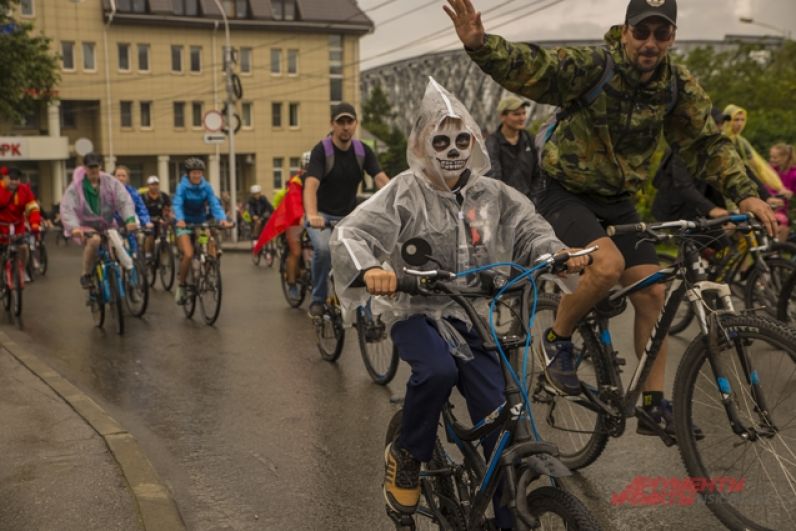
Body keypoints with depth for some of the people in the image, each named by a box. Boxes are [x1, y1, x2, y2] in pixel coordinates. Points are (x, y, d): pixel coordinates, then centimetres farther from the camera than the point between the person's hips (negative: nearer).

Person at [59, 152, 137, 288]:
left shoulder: (111, 183, -5)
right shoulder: (75, 187, -11)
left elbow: (125, 201, -16)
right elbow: (67, 208, -22)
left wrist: (130, 219, -34)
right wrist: (73, 227, -41)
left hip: (107, 226, 3)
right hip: (86, 226, -3)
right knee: (94, 240, -34)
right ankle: (85, 274, -14)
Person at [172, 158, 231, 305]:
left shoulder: (206, 187, -6)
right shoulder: (182, 187, -14)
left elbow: (215, 204, -15)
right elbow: (177, 205, -26)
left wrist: (222, 219, -34)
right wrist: (180, 219, -46)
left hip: (201, 222, 3)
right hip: (185, 224, -3)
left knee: (212, 254, -12)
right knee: (188, 255, -22)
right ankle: (181, 285, 0)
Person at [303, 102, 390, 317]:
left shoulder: (363, 151, -3)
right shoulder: (321, 150, -16)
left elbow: (382, 179, -16)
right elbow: (311, 184, -30)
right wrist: (311, 215, -49)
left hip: (349, 216, 4)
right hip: (323, 215, -4)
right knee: (324, 249, -31)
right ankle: (317, 300, -11)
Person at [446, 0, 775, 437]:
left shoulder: (679, 86, -5)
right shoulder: (592, 66, -21)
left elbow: (707, 144, 1)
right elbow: (526, 68, -31)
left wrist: (744, 194, -10)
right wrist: (479, 43, -50)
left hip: (619, 202, 6)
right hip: (566, 196, -5)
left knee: (652, 294, -2)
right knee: (608, 264, -31)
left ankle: (653, 404, 10)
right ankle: (556, 339, -3)